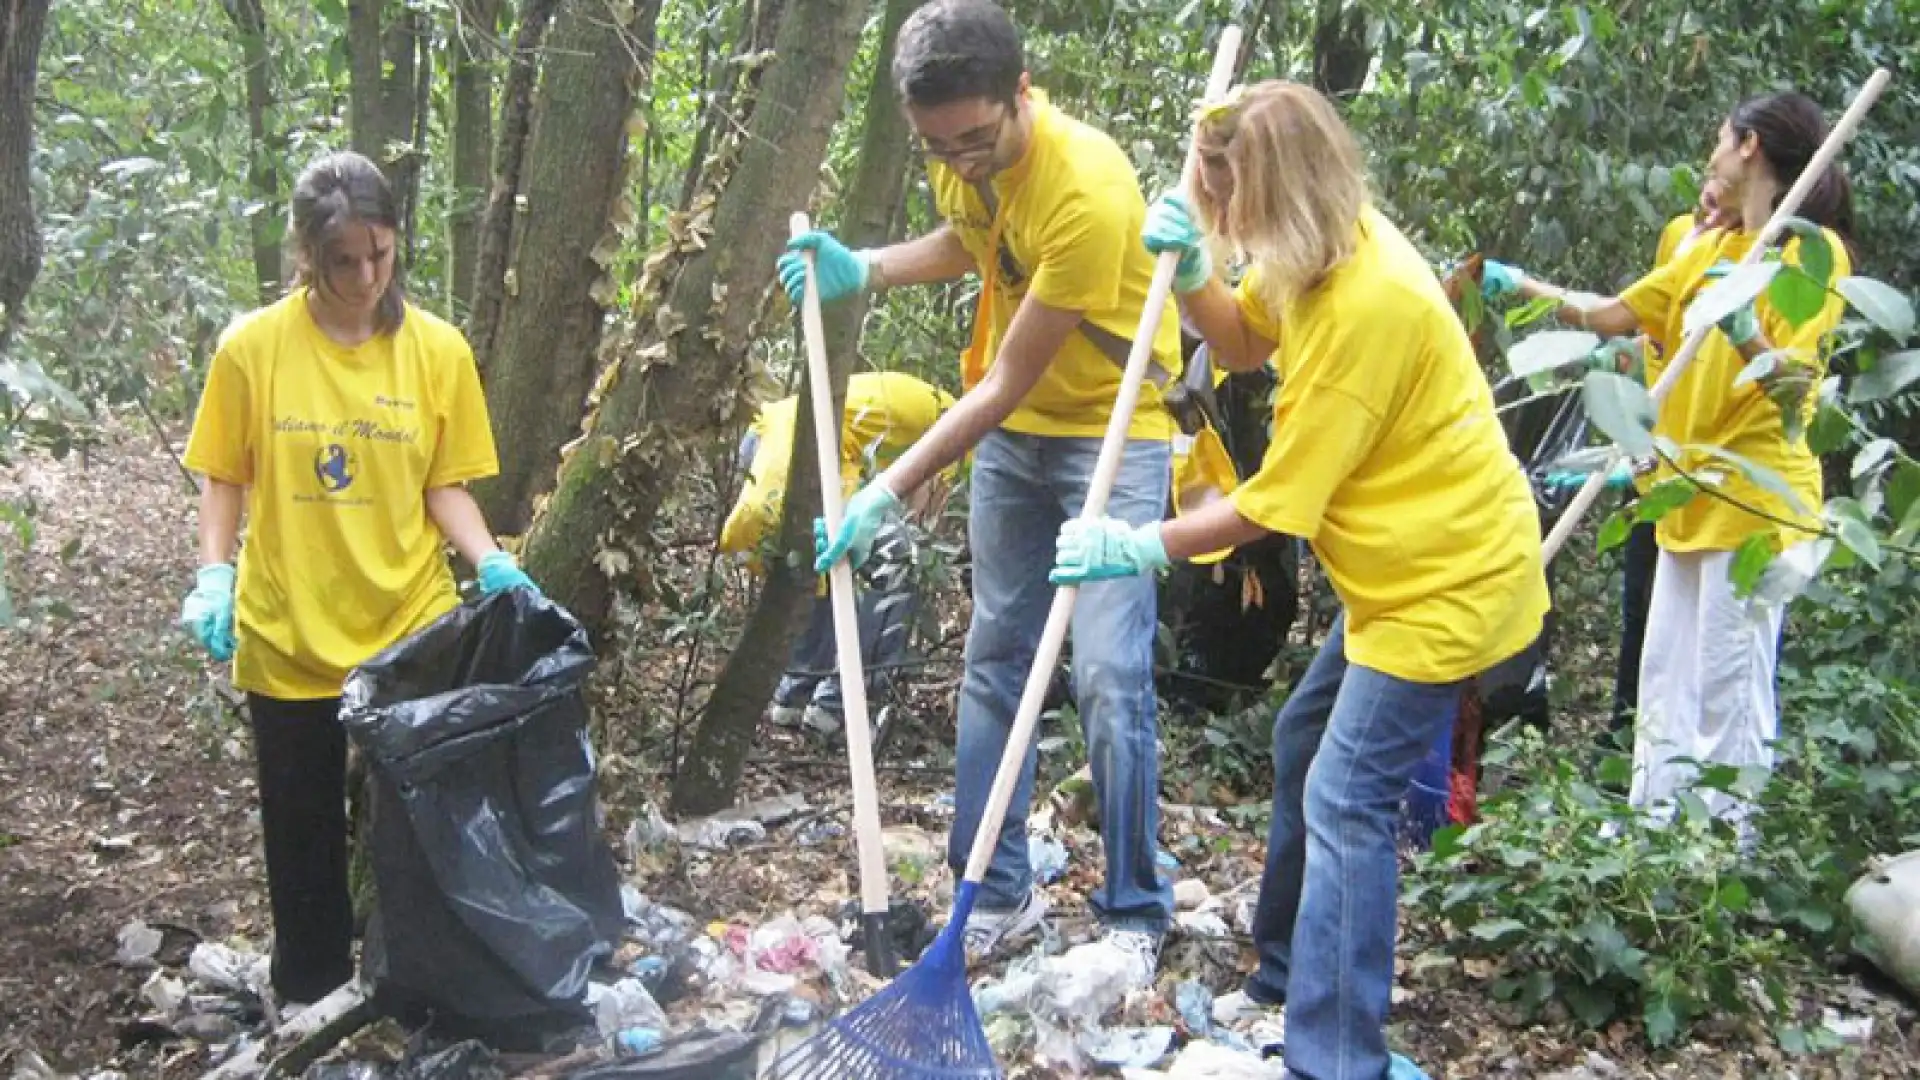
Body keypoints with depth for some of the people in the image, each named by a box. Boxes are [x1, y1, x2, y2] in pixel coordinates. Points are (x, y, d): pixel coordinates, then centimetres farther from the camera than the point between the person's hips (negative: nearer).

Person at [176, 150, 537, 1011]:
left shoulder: (438, 349, -4)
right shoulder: (253, 346, -6)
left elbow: (444, 486, 1)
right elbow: (223, 480, 2)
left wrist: (490, 564, -14)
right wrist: (214, 575, -12)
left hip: (412, 633, 0)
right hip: (289, 637, 0)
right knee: (305, 834, 13)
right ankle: (310, 1005, 32)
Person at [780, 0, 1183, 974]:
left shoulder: (1086, 189, -30)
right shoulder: (964, 154, -7)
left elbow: (1010, 381, -25)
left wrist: (889, 492, -23)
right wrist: (866, 270, -1)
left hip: (1112, 433, -7)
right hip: (1010, 432, 7)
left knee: (1109, 676, -10)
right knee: (993, 662, 8)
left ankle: (1133, 913, 6)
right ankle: (1000, 893, 19)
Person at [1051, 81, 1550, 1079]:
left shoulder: (1364, 305, -27)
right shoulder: (1327, 252, -1)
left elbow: (1276, 505, -22)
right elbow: (1242, 343, 15)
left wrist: (1143, 548, -12)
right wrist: (1190, 270, -5)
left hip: (1453, 582, -10)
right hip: (1403, 569, 10)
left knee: (1344, 803, -12)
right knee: (1304, 742, 18)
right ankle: (1289, 976, 33)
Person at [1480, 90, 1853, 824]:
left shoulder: (1815, 250, -10)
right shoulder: (1712, 248, 14)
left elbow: (1798, 384, -17)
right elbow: (1613, 315, 15)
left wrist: (1745, 333, -34)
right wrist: (1518, 284, 16)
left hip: (1756, 499, -8)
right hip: (1694, 495, 8)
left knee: (1730, 693, -5)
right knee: (1664, 681, 14)